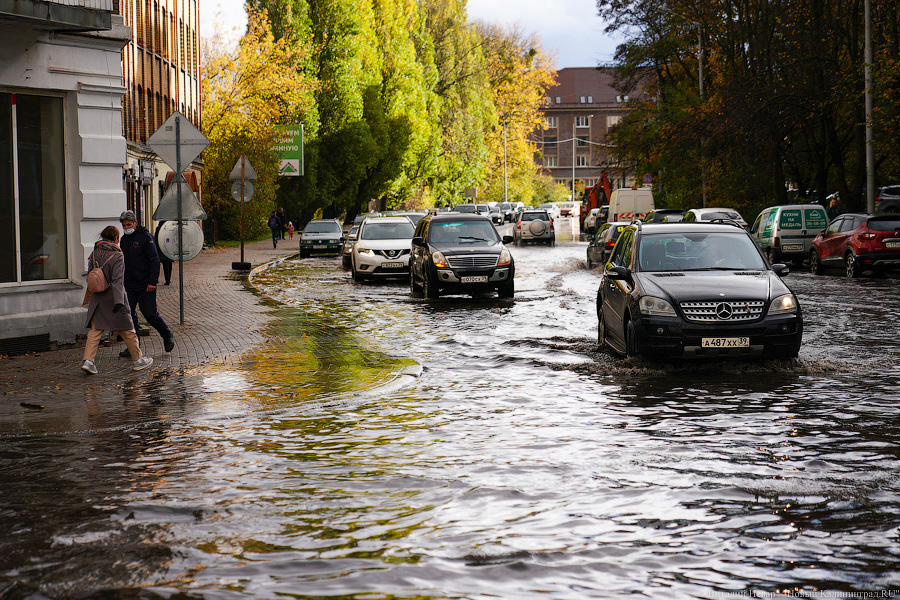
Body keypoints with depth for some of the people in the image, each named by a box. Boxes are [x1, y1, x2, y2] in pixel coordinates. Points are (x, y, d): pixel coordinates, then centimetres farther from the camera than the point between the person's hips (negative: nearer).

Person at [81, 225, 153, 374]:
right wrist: (119, 301, -27)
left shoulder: (94, 253, 2)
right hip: (113, 298, -5)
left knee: (95, 330, 5)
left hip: (97, 298, 5)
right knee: (127, 329, 8)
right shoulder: (117, 255, -14)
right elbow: (117, 279, -22)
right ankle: (138, 360, 18)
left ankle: (88, 360, -9)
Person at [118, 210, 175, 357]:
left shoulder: (145, 236, -7)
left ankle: (167, 336, 18)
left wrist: (152, 282, -17)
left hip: (145, 284, -6)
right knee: (129, 314, 2)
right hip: (129, 284, 6)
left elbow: (154, 260, -11)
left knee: (150, 313, -5)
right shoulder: (124, 239, 13)